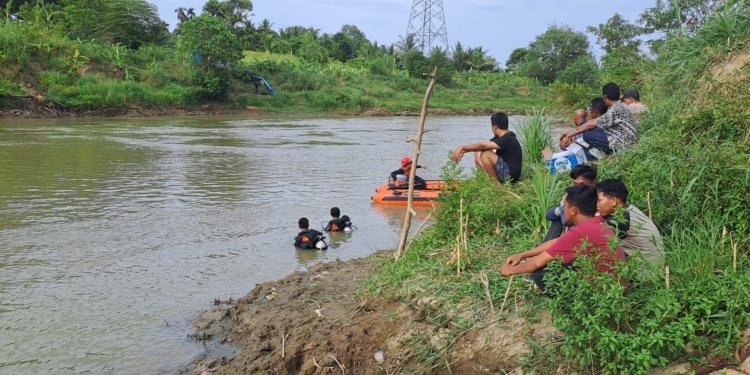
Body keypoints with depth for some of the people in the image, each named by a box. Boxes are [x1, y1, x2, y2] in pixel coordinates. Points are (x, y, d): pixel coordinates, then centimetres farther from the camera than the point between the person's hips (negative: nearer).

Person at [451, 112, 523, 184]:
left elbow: (482, 146, -25)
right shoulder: (500, 137, 8)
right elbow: (483, 145, 7)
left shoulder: (508, 139, -22)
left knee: (486, 154, -24)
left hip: (510, 175, -10)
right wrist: (464, 150, -6)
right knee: (478, 154, 7)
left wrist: (462, 147, -20)